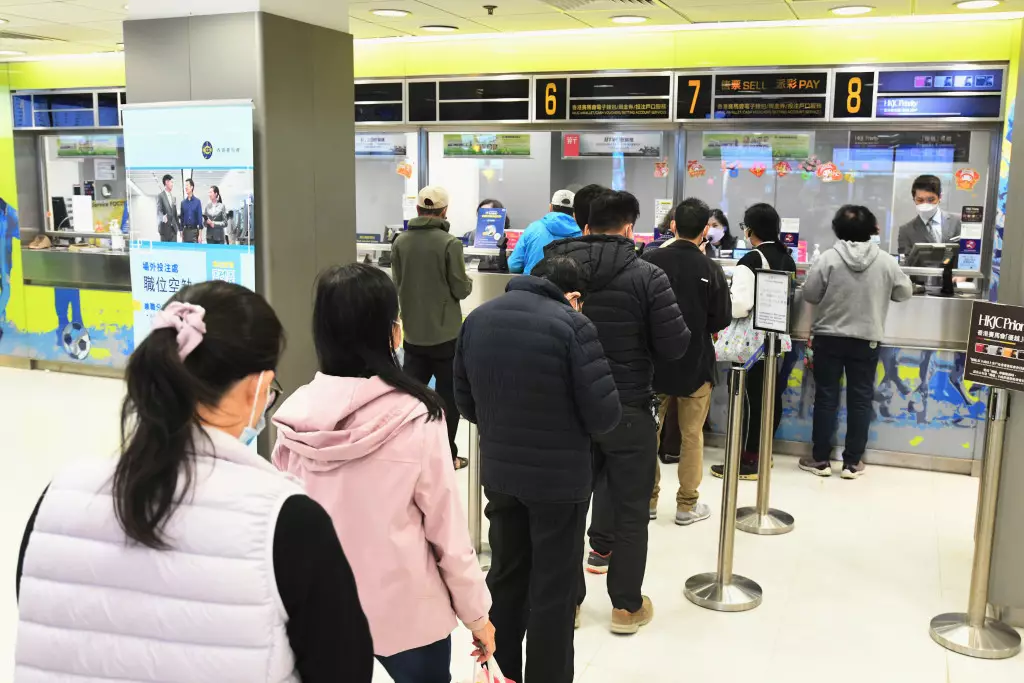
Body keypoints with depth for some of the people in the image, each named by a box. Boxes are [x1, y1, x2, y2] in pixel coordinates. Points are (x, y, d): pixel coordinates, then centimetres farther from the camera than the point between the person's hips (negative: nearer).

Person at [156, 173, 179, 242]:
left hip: (173, 228, 6)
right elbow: (158, 211, -13)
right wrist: (163, 217, -36)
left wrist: (180, 227, 19)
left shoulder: (174, 197, 17)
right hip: (165, 227, -6)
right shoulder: (161, 196, -4)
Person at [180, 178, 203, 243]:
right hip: (185, 230, 3)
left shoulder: (197, 201, -1)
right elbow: (182, 218, 10)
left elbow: (200, 217, -4)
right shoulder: (183, 202, 7)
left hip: (194, 230, -3)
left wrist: (200, 234, -10)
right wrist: (181, 233, 6)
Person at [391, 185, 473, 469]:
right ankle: (446, 456, 12)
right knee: (448, 397, 7)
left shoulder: (400, 242, -2)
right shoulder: (449, 243, -16)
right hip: (445, 333, -4)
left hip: (413, 332, 4)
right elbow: (461, 289, -12)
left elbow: (397, 283, 8)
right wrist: (468, 282, 10)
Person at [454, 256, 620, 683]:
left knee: (505, 577, 20)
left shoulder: (478, 319, 2)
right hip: (560, 478, -5)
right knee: (553, 590, 9)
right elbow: (604, 415, -16)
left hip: (498, 472, 6)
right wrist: (568, 424, 5)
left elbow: (466, 403, 8)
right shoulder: (572, 325, -17)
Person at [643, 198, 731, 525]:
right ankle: (687, 504, 19)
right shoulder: (711, 270, -13)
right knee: (691, 436, 11)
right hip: (694, 363, -2)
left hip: (653, 359, 2)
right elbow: (722, 320, -7)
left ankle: (647, 499, 23)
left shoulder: (650, 261, -10)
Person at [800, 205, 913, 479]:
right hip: (867, 340, 1)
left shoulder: (829, 258, -10)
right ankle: (852, 462, 14)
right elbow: (905, 293, 7)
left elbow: (809, 294, -5)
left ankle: (821, 459, 12)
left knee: (826, 397, 7)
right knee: (860, 399, 9)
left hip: (829, 338, -1)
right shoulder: (886, 261, -5)